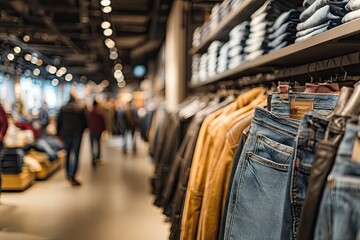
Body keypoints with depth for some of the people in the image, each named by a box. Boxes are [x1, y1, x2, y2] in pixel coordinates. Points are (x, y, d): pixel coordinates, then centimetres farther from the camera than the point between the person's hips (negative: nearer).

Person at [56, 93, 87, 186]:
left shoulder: (63, 108, 3)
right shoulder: (81, 108, -4)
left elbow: (59, 122, 4)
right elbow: (85, 122, -2)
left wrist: (59, 134, 11)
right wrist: (82, 129, 18)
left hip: (65, 134, 3)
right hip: (77, 134, -3)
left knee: (67, 154, 17)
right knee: (75, 155, -3)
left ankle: (68, 174, 25)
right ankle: (72, 176, -12)